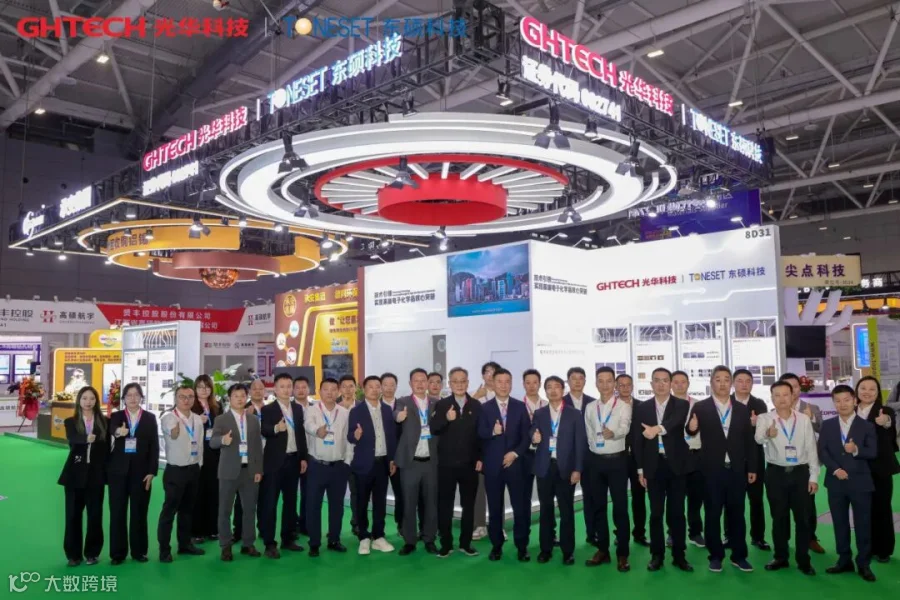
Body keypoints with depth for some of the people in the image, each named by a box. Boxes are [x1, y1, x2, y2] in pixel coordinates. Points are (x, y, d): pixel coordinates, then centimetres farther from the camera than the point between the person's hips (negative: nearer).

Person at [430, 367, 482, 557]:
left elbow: (481, 433, 3)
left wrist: (480, 458, -1)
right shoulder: (442, 405, 0)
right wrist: (446, 419, -27)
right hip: (447, 464, -1)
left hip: (469, 463, 1)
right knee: (445, 504, 5)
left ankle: (465, 543, 21)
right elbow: (433, 430, -9)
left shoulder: (476, 405, 2)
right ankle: (446, 544, 15)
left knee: (468, 505, 9)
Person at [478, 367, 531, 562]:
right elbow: (480, 434, -6)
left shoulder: (520, 407, 5)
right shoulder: (485, 408, 2)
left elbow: (526, 435, 2)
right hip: (492, 464, 0)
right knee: (494, 507, 7)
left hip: (515, 463, 0)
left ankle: (522, 546, 14)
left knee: (520, 506, 1)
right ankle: (496, 546, 19)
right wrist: (493, 432, -25)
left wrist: (515, 453, -10)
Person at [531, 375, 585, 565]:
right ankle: (546, 549, 18)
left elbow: (580, 443, -1)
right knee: (546, 509, 8)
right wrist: (534, 438, -18)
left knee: (566, 510, 4)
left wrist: (577, 469, -7)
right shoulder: (539, 414, 8)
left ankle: (568, 551, 13)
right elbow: (533, 436, 6)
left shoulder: (575, 414, 2)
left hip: (566, 467, -2)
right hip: (544, 467, 2)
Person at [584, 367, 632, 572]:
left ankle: (622, 554, 9)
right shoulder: (590, 407, 7)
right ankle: (602, 549, 21)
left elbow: (625, 428, -23)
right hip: (595, 460, 4)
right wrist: (596, 447, 3)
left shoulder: (624, 406, -5)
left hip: (617, 460, -4)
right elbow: (589, 434, 12)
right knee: (598, 506, 10)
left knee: (620, 507, 0)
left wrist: (613, 433, -42)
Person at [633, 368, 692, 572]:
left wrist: (658, 428, -44)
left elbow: (676, 421, -25)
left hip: (675, 465, -1)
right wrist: (640, 469, 1)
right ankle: (657, 555, 16)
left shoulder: (681, 405, -1)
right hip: (654, 466, 1)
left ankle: (679, 555, 16)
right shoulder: (642, 408, 5)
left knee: (677, 512, 5)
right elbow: (637, 440, 5)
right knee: (656, 513, 6)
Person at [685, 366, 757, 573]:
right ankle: (716, 556, 18)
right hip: (712, 470, -2)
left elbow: (749, 440, 8)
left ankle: (739, 555, 23)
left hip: (737, 470, 3)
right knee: (713, 514, 7)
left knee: (737, 514, 11)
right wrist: (691, 428, -38)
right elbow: (692, 430, -14)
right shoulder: (700, 408, -3)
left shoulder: (742, 409, 7)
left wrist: (752, 468, 5)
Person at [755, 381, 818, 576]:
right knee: (779, 518, 9)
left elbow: (811, 449, 2)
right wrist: (767, 433, -51)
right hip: (776, 473, -1)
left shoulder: (804, 419, -1)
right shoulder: (764, 418, -7)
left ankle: (803, 560, 18)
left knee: (803, 518, 6)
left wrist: (813, 477, -1)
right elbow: (758, 438, -27)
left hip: (800, 472, 1)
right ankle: (781, 558, 22)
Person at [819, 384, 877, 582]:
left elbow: (873, 453, -4)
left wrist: (856, 450, -23)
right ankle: (844, 560, 19)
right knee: (840, 523, 8)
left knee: (863, 524, 3)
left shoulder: (867, 426, 1)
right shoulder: (827, 425, 6)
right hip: (836, 482, 2)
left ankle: (863, 564, 14)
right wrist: (835, 469, -12)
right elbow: (822, 451, 1)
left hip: (860, 483, -2)